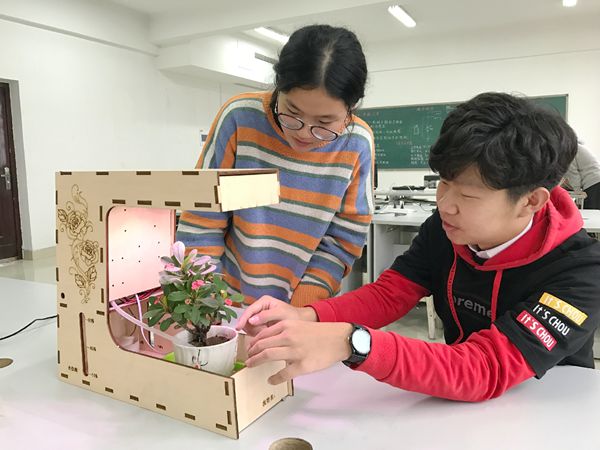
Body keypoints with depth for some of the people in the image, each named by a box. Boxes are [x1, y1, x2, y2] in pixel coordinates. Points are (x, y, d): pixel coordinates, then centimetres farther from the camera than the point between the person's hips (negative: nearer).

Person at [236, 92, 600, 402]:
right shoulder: (446, 228, -9)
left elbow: (484, 372, -32)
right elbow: (387, 295, -9)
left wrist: (350, 342, -43)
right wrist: (307, 317, -27)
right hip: (458, 398, 4)